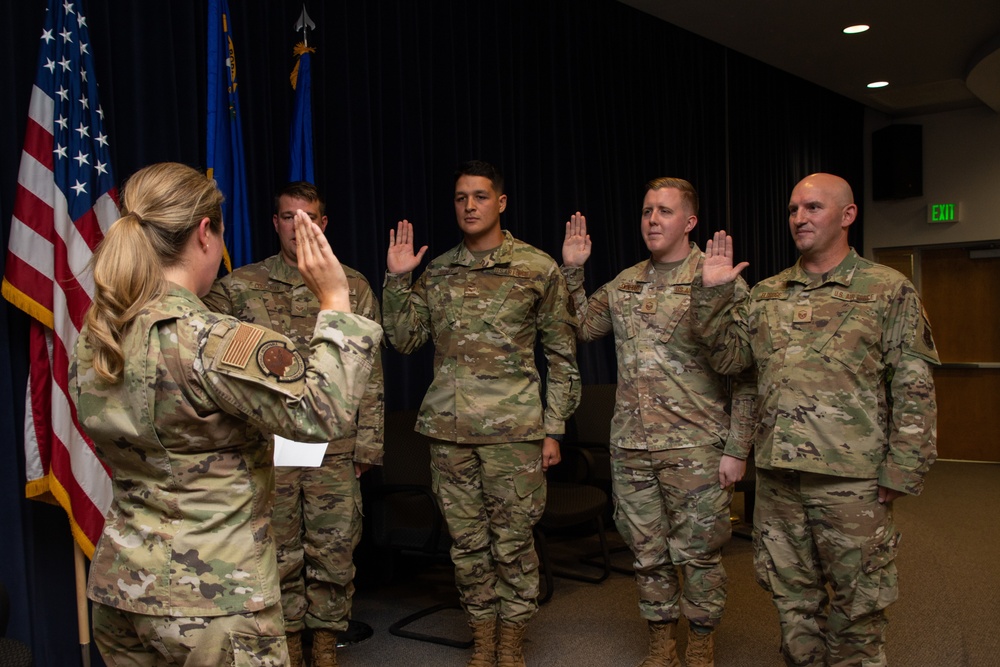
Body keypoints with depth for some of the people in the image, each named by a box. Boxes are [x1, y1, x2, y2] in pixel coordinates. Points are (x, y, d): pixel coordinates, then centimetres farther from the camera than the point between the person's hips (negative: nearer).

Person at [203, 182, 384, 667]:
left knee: (334, 554, 8)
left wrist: (367, 445, 2)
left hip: (335, 452, 0)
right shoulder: (238, 288, 3)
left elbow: (370, 375, 6)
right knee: (280, 554, 10)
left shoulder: (353, 287, 5)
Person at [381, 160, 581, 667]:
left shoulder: (537, 269, -1)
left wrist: (553, 429, -2)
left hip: (513, 431, -3)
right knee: (467, 542, 12)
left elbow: (562, 356, 1)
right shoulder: (437, 272, 9)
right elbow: (404, 339, 9)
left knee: (512, 542, 5)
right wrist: (397, 279, -1)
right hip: (449, 431, 3)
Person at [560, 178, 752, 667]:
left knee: (698, 553, 6)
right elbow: (580, 328, 23)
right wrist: (572, 271, 12)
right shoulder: (624, 284, 10)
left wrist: (736, 448, -11)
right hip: (630, 447, 5)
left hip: (695, 448, -5)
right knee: (647, 552, 14)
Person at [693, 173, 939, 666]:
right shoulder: (767, 294, 11)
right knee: (792, 597, 16)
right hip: (776, 475, 4)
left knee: (856, 603, 8)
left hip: (851, 478, -4)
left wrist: (901, 473, -9)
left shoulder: (888, 290, -1)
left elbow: (913, 389, -4)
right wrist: (713, 294, -4)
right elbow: (728, 357, 7)